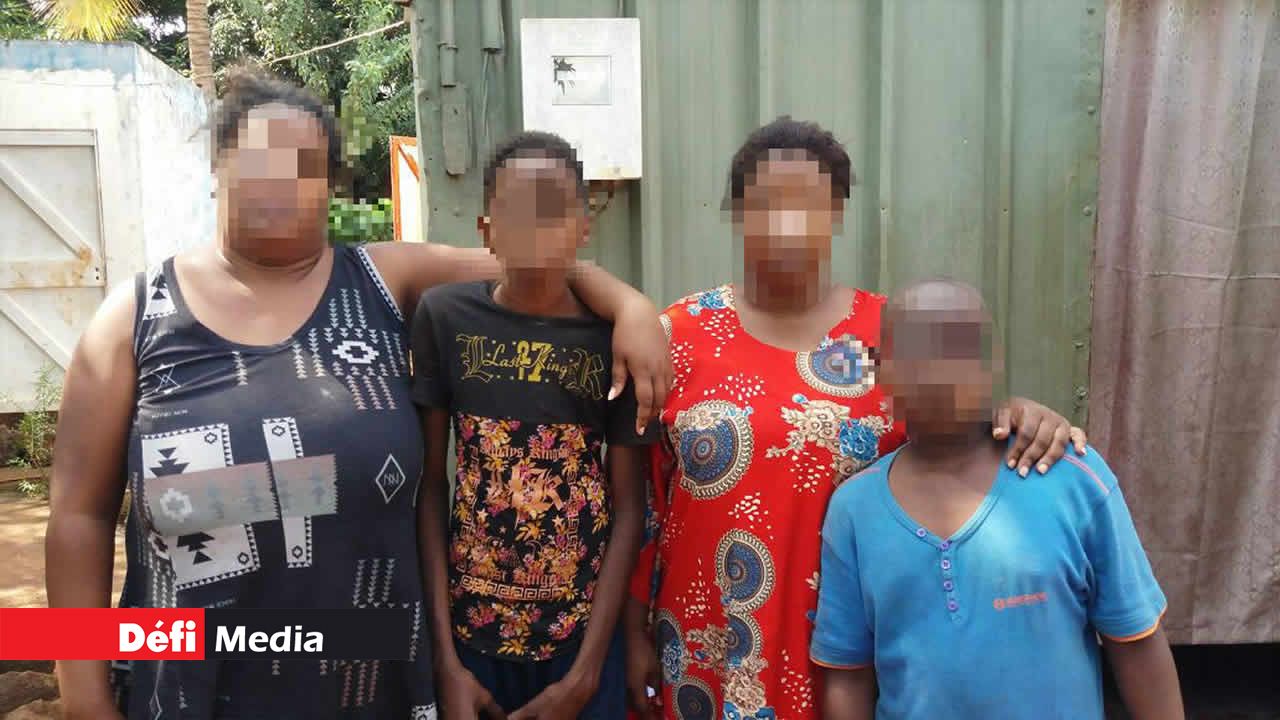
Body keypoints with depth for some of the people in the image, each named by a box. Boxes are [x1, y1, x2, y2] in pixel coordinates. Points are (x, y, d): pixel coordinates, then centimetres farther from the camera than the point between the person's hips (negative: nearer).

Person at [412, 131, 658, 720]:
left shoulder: (614, 335, -8)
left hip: (583, 635, 0)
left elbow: (629, 507, -5)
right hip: (471, 630, 1)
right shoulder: (444, 317, -7)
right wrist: (446, 660, -7)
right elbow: (430, 484, -5)